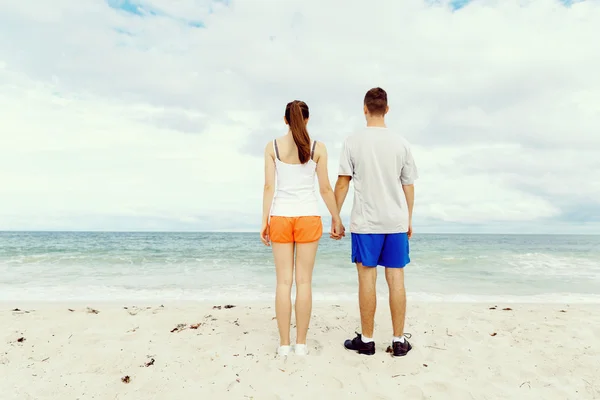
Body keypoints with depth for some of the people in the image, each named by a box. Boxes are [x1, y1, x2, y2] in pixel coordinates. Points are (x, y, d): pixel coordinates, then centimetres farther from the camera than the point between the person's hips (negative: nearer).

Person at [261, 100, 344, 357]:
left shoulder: (272, 147, 1)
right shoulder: (318, 148, 0)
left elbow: (269, 187, -3)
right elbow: (325, 188, -1)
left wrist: (265, 221, 0)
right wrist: (336, 219, 9)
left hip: (281, 216, 1)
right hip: (308, 217, 0)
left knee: (284, 282, 6)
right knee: (304, 282, 5)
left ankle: (284, 344, 11)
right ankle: (301, 343, 12)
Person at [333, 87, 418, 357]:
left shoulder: (354, 142, -3)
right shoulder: (401, 143, 4)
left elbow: (342, 183, -4)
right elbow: (408, 186, 7)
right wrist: (408, 220, 17)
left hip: (365, 223, -2)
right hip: (396, 222, 3)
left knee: (367, 279, 4)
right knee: (396, 279, 7)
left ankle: (366, 340, 14)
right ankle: (399, 341, 16)